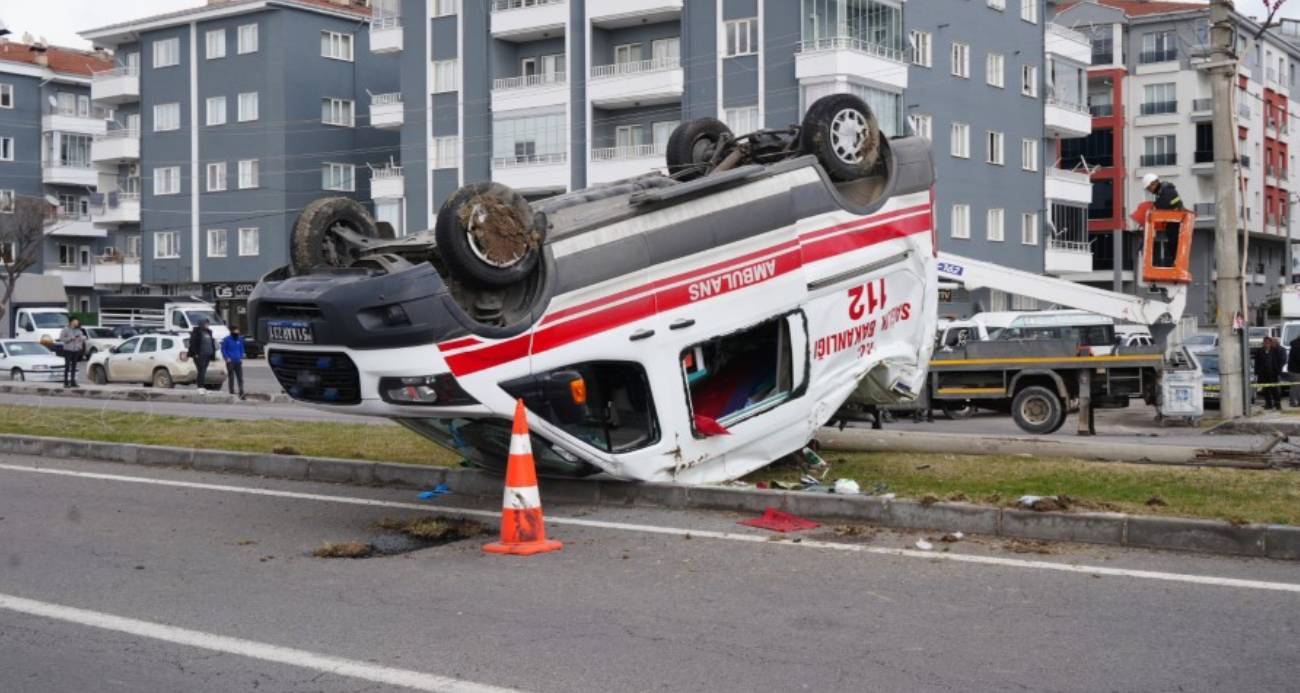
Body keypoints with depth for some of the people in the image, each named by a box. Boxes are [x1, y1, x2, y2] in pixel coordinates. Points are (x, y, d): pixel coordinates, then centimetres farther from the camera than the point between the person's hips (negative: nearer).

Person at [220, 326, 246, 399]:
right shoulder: (227, 339, -6)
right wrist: (227, 358, -9)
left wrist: (241, 357, 9)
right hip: (230, 362, -4)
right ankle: (232, 393, 8)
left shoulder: (240, 339, 9)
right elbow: (223, 349, -1)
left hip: (238, 362, 4)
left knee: (240, 378, -1)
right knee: (231, 378, 2)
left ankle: (241, 393, 1)